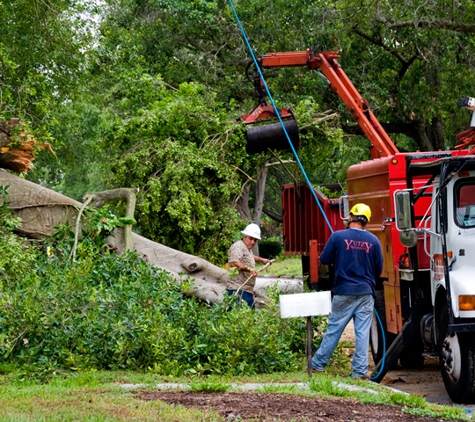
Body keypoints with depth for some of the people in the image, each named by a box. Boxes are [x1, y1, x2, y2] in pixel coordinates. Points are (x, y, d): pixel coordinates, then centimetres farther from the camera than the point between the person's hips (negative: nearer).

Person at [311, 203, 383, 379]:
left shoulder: (338, 236, -8)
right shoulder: (373, 240, 0)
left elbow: (324, 260, 0)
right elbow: (379, 269, 6)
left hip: (344, 293, -1)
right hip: (366, 293, 2)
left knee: (333, 330, 7)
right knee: (362, 333, 3)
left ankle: (317, 364, 16)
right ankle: (360, 371, 3)